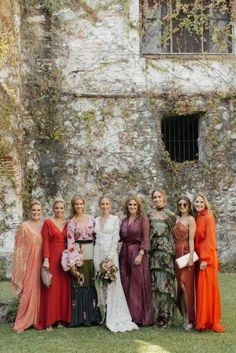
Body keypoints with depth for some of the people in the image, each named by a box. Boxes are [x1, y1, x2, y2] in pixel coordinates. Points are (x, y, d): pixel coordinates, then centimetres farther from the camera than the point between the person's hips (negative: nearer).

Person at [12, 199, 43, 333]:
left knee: (39, 291, 7)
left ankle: (37, 320, 17)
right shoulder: (24, 226, -3)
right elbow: (19, 248, -4)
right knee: (28, 291, -6)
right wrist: (21, 266, -9)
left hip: (40, 263, 4)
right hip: (28, 263, -4)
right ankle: (22, 323, 2)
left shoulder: (43, 226, 10)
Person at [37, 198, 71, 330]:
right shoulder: (48, 222, -2)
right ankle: (49, 321, 4)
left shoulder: (67, 224, 11)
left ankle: (61, 318, 16)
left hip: (64, 259, 4)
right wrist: (46, 259, -15)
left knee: (64, 289, 6)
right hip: (52, 258, -4)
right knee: (51, 289, -2)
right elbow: (45, 242, -7)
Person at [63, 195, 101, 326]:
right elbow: (70, 243, -5)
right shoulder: (71, 222, 1)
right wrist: (72, 263, -12)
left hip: (91, 254, 3)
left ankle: (92, 315, 12)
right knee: (79, 284, -4)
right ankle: (80, 317, 3)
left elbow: (96, 236, 13)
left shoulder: (91, 219, 10)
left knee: (92, 284, 4)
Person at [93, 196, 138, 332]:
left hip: (110, 252, -4)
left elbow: (115, 239, -7)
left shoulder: (115, 219, 0)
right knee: (100, 284, 5)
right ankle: (104, 315, 13)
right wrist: (95, 256, 3)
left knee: (111, 283, -7)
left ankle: (115, 318, -3)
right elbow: (95, 238, 13)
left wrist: (110, 257, -15)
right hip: (98, 253, 4)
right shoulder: (96, 220, 12)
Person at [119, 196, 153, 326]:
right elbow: (121, 237, 14)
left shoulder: (143, 219, -4)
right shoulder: (124, 221, 13)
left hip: (137, 253, -6)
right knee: (125, 284, 6)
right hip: (125, 253, 6)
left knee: (138, 285, -3)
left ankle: (139, 316, 4)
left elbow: (145, 239, -10)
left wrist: (140, 254, -17)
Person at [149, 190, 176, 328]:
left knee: (165, 282, -6)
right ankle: (156, 315, 9)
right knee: (154, 283, 2)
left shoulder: (170, 215, 4)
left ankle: (166, 316, 0)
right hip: (153, 251, 3)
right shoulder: (150, 215, 13)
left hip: (166, 251, -3)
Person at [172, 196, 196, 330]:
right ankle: (185, 317, 13)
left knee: (185, 285, -8)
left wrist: (191, 257, -18)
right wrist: (174, 253, 7)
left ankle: (190, 319, -1)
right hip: (177, 254, 7)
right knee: (180, 287, 7)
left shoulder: (190, 219, -3)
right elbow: (175, 238, 14)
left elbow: (191, 239, -11)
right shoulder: (176, 219, 16)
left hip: (186, 254, -7)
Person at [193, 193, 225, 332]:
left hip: (207, 257, -7)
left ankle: (211, 321, 2)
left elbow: (210, 239, -13)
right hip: (198, 256, 7)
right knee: (201, 288, 8)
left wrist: (205, 259, -18)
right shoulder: (197, 219, 14)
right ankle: (202, 321, 14)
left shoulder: (208, 217, -7)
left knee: (208, 288, -5)